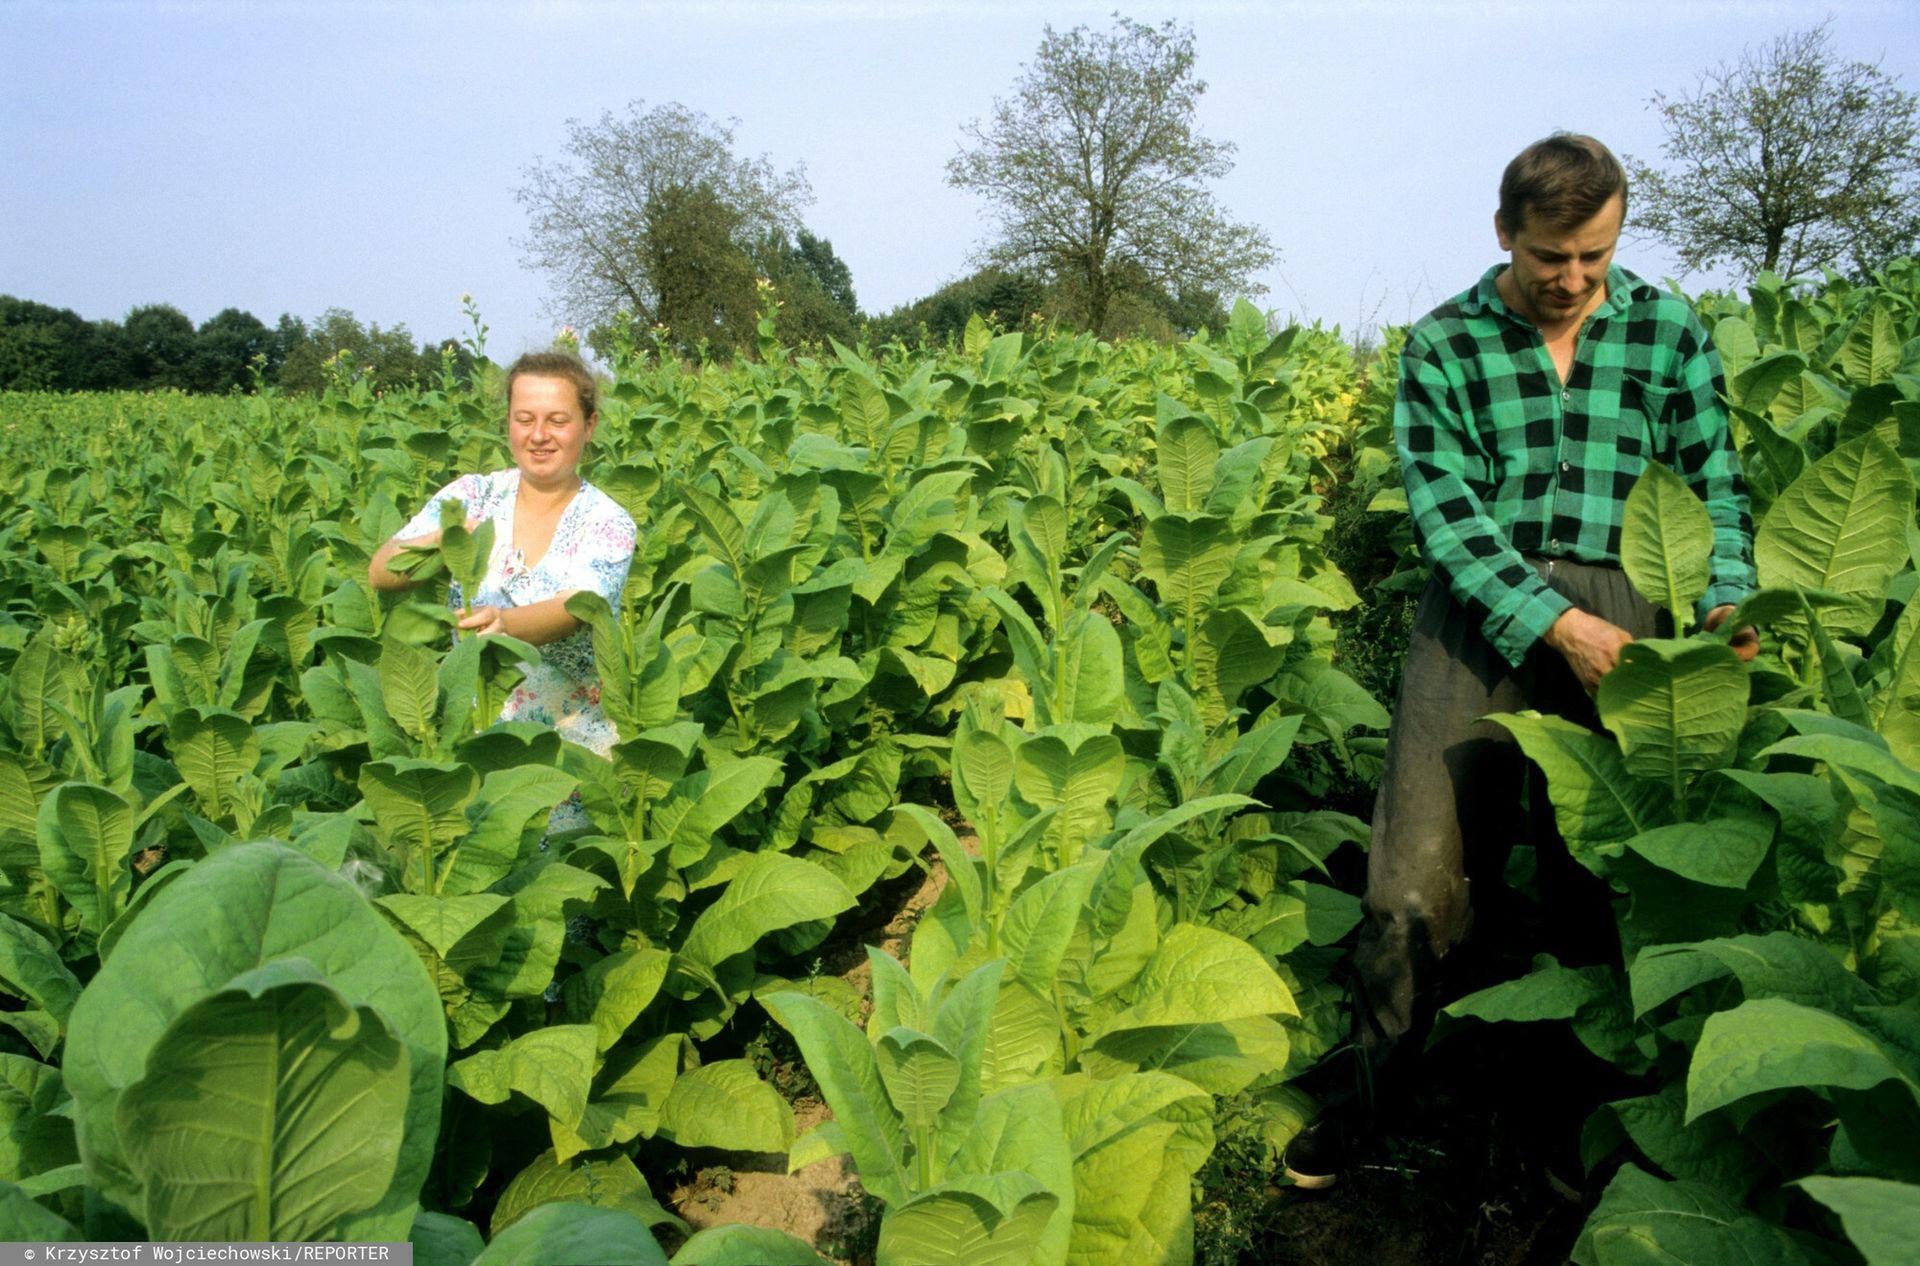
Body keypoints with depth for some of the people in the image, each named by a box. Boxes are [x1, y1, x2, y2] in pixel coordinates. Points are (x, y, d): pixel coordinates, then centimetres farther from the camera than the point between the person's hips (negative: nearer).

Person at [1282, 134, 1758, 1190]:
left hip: (1614, 613, 2)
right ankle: (1373, 1085, 13)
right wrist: (1555, 622, -16)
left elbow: (1715, 484, 11)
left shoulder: (1672, 333, 9)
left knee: (1602, 866, 5)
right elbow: (1443, 506, -6)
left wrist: (1727, 599, -8)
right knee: (1418, 862, -5)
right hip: (1481, 612, -1)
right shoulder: (1441, 344, 3)